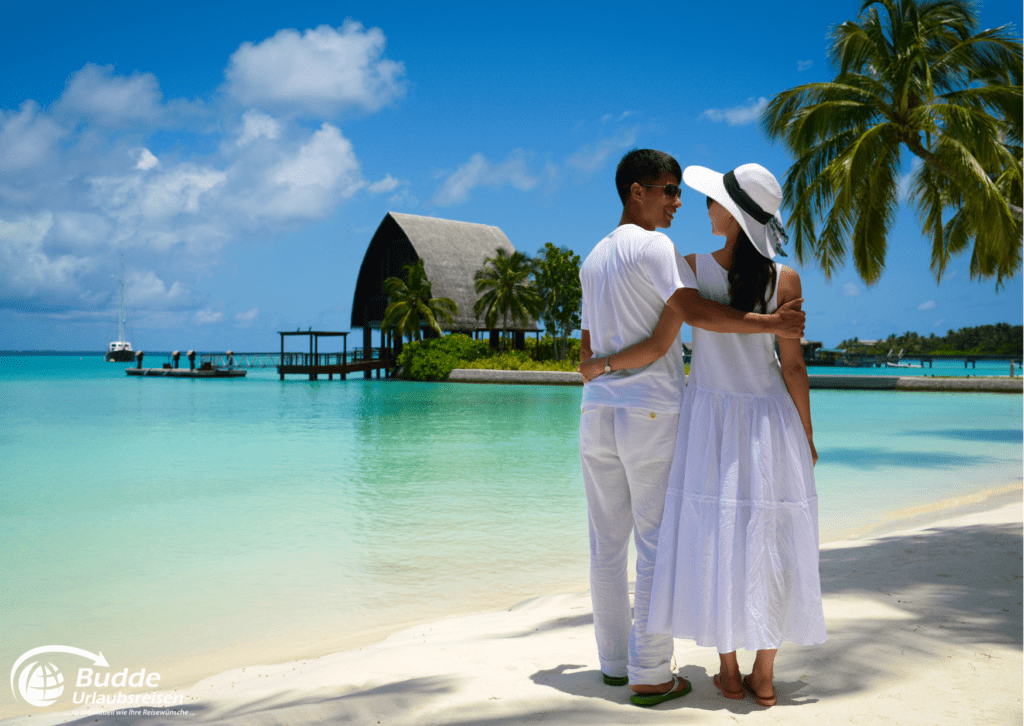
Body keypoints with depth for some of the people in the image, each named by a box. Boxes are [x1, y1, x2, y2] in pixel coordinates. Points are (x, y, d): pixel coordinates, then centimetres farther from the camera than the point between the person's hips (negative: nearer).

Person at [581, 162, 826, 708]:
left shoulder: (692, 268, -12)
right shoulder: (786, 280, -9)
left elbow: (656, 347, -14)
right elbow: (793, 366, -7)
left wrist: (598, 365, 3)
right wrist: (807, 437, 3)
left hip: (709, 417, 0)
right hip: (770, 418, 1)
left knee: (715, 539, 7)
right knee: (767, 543, 7)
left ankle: (729, 673, 14)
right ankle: (764, 677, 13)